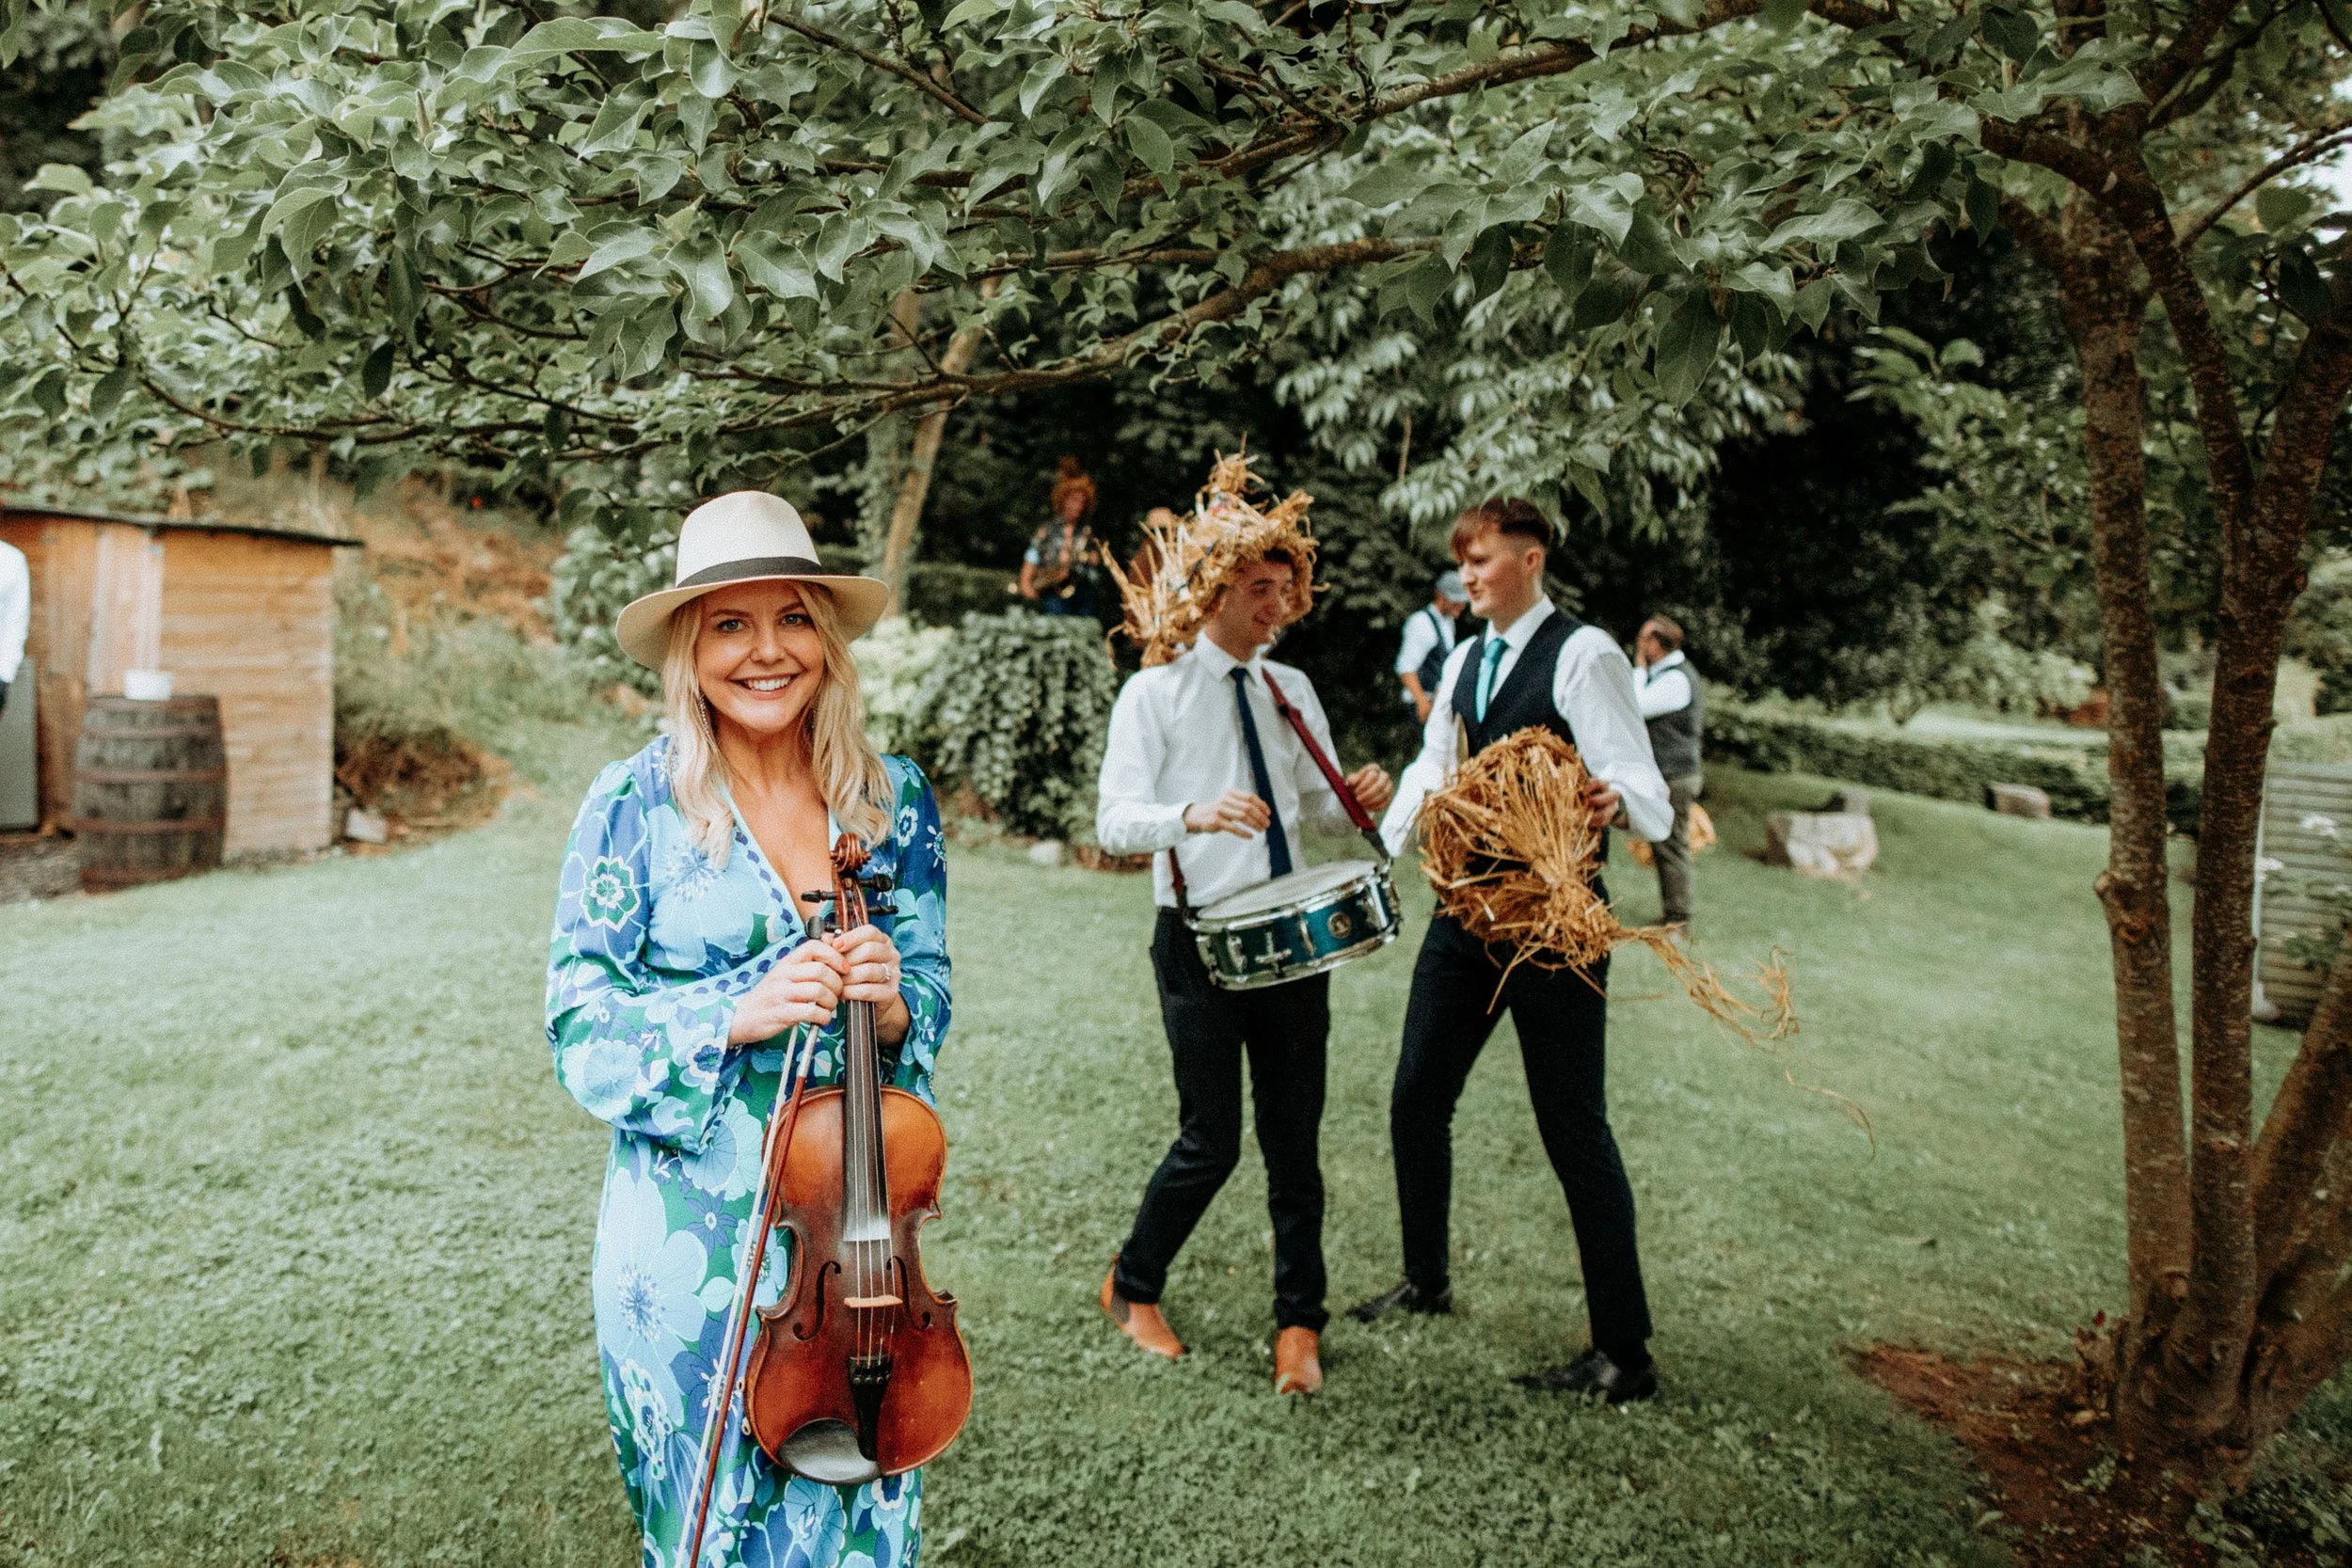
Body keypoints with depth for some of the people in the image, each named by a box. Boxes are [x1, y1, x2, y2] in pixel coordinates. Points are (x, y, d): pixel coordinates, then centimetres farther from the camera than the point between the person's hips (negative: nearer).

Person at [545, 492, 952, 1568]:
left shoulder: (894, 798, 0)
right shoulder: (634, 804, -8)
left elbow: (933, 999, 6)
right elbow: (580, 1029, -8)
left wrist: (892, 1002, -16)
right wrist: (735, 1015, -23)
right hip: (693, 1226, -2)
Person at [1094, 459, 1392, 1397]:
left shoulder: (1291, 691, 11)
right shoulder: (1154, 694, -4)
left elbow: (1319, 804, 17)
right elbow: (1113, 823, -13)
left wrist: (1359, 796, -6)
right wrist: (1192, 815, -32)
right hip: (1201, 939, -4)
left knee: (1295, 1138, 7)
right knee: (1211, 1141, 1)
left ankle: (1299, 1322, 22)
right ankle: (1133, 1285, 27)